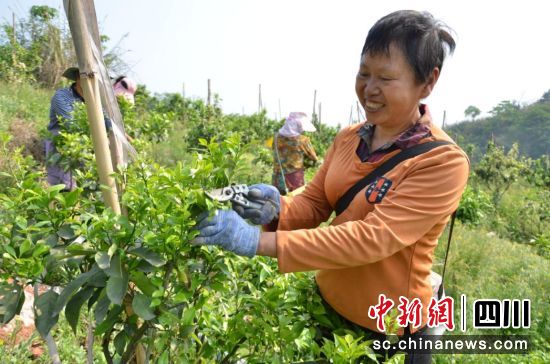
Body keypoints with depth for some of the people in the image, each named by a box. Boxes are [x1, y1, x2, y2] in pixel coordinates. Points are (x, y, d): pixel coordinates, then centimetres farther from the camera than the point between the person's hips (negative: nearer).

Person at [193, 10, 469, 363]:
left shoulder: (444, 162, -22)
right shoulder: (348, 138, -2)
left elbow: (372, 238, -31)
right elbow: (313, 204, -1)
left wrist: (260, 241, -36)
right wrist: (277, 210, -24)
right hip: (326, 304, 5)